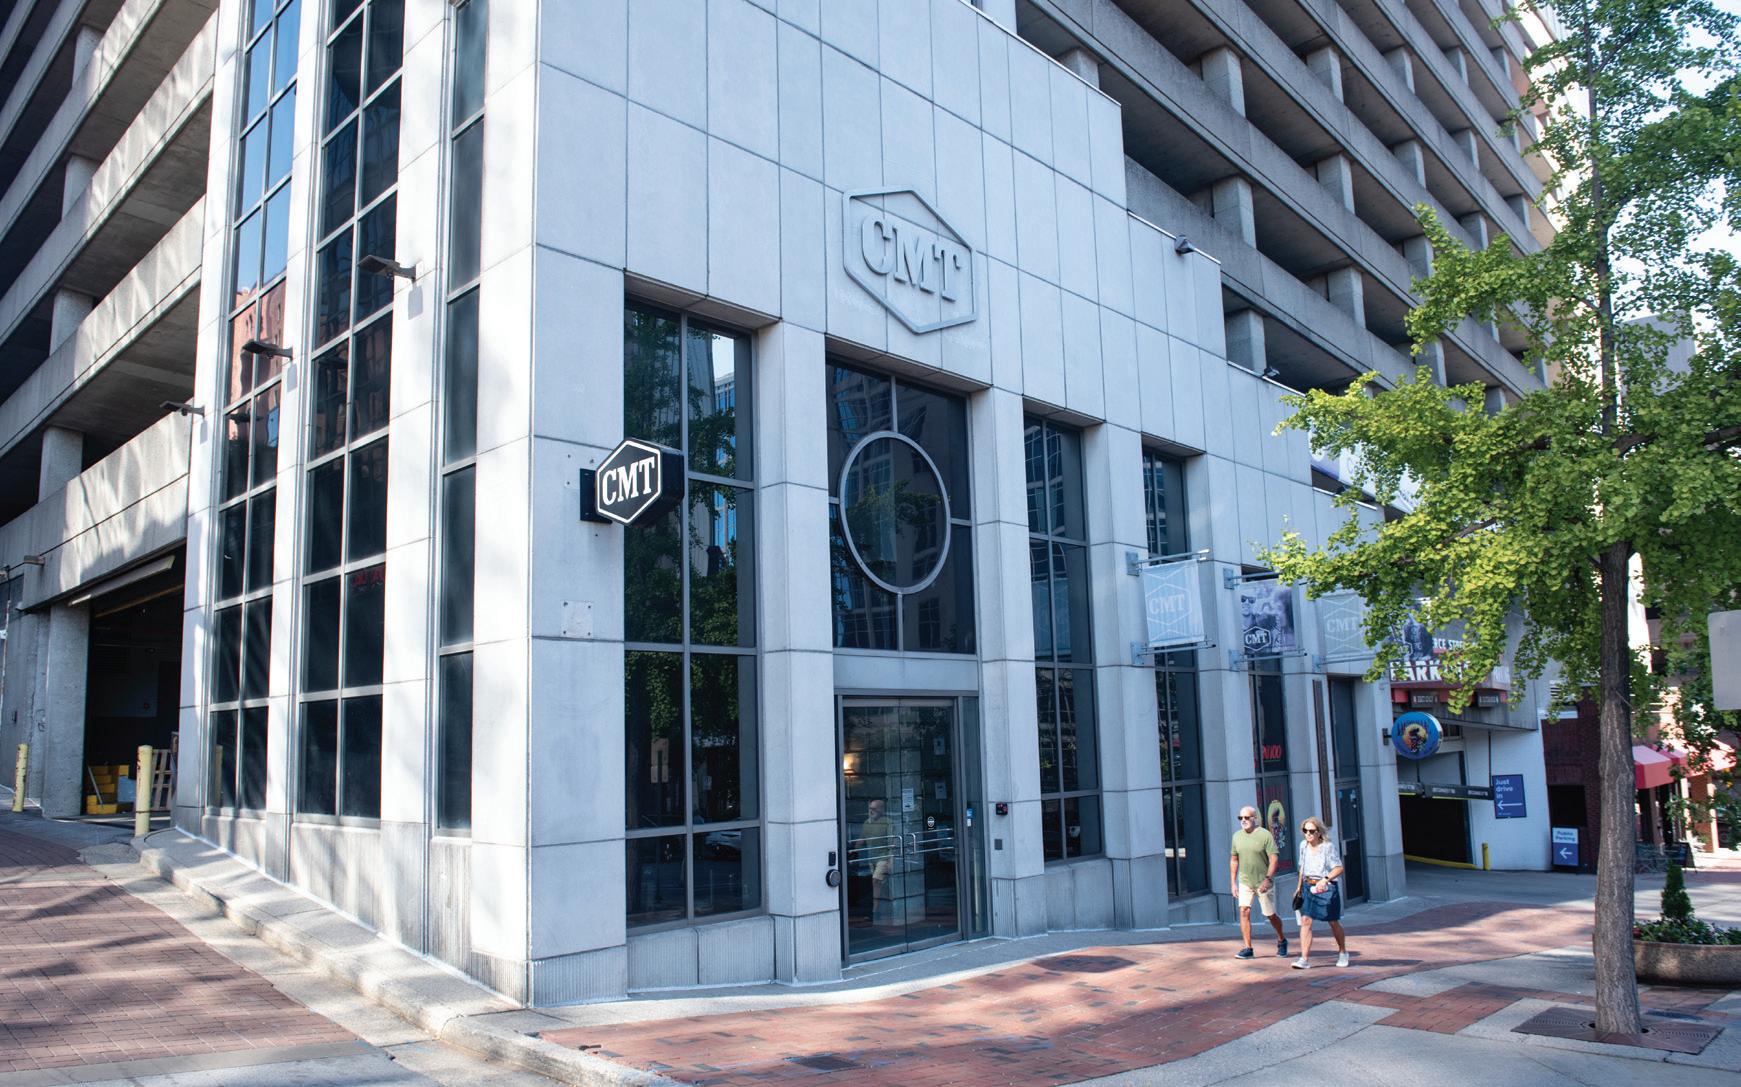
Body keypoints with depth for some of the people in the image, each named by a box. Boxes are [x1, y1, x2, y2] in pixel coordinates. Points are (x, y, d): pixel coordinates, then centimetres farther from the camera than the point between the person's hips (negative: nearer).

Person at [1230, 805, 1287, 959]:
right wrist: (1233, 883, 7)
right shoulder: (1237, 836, 4)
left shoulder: (1265, 835, -10)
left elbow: (1274, 858, -15)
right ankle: (1248, 948, -8)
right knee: (1244, 911, -12)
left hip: (1263, 883, -3)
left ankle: (1281, 941, 34)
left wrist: (1268, 879, -25)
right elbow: (1234, 860, 11)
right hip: (1244, 882, 3)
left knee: (1271, 915, 8)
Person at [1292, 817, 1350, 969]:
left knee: (1333, 922, 11)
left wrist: (1325, 879, -32)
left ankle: (1343, 952, 36)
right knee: (1305, 920, -8)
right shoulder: (1303, 845, 6)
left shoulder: (1329, 846, -12)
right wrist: (1300, 887, 18)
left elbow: (1338, 868, -17)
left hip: (1327, 887, -4)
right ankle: (1305, 958, -9)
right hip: (1309, 886, 4)